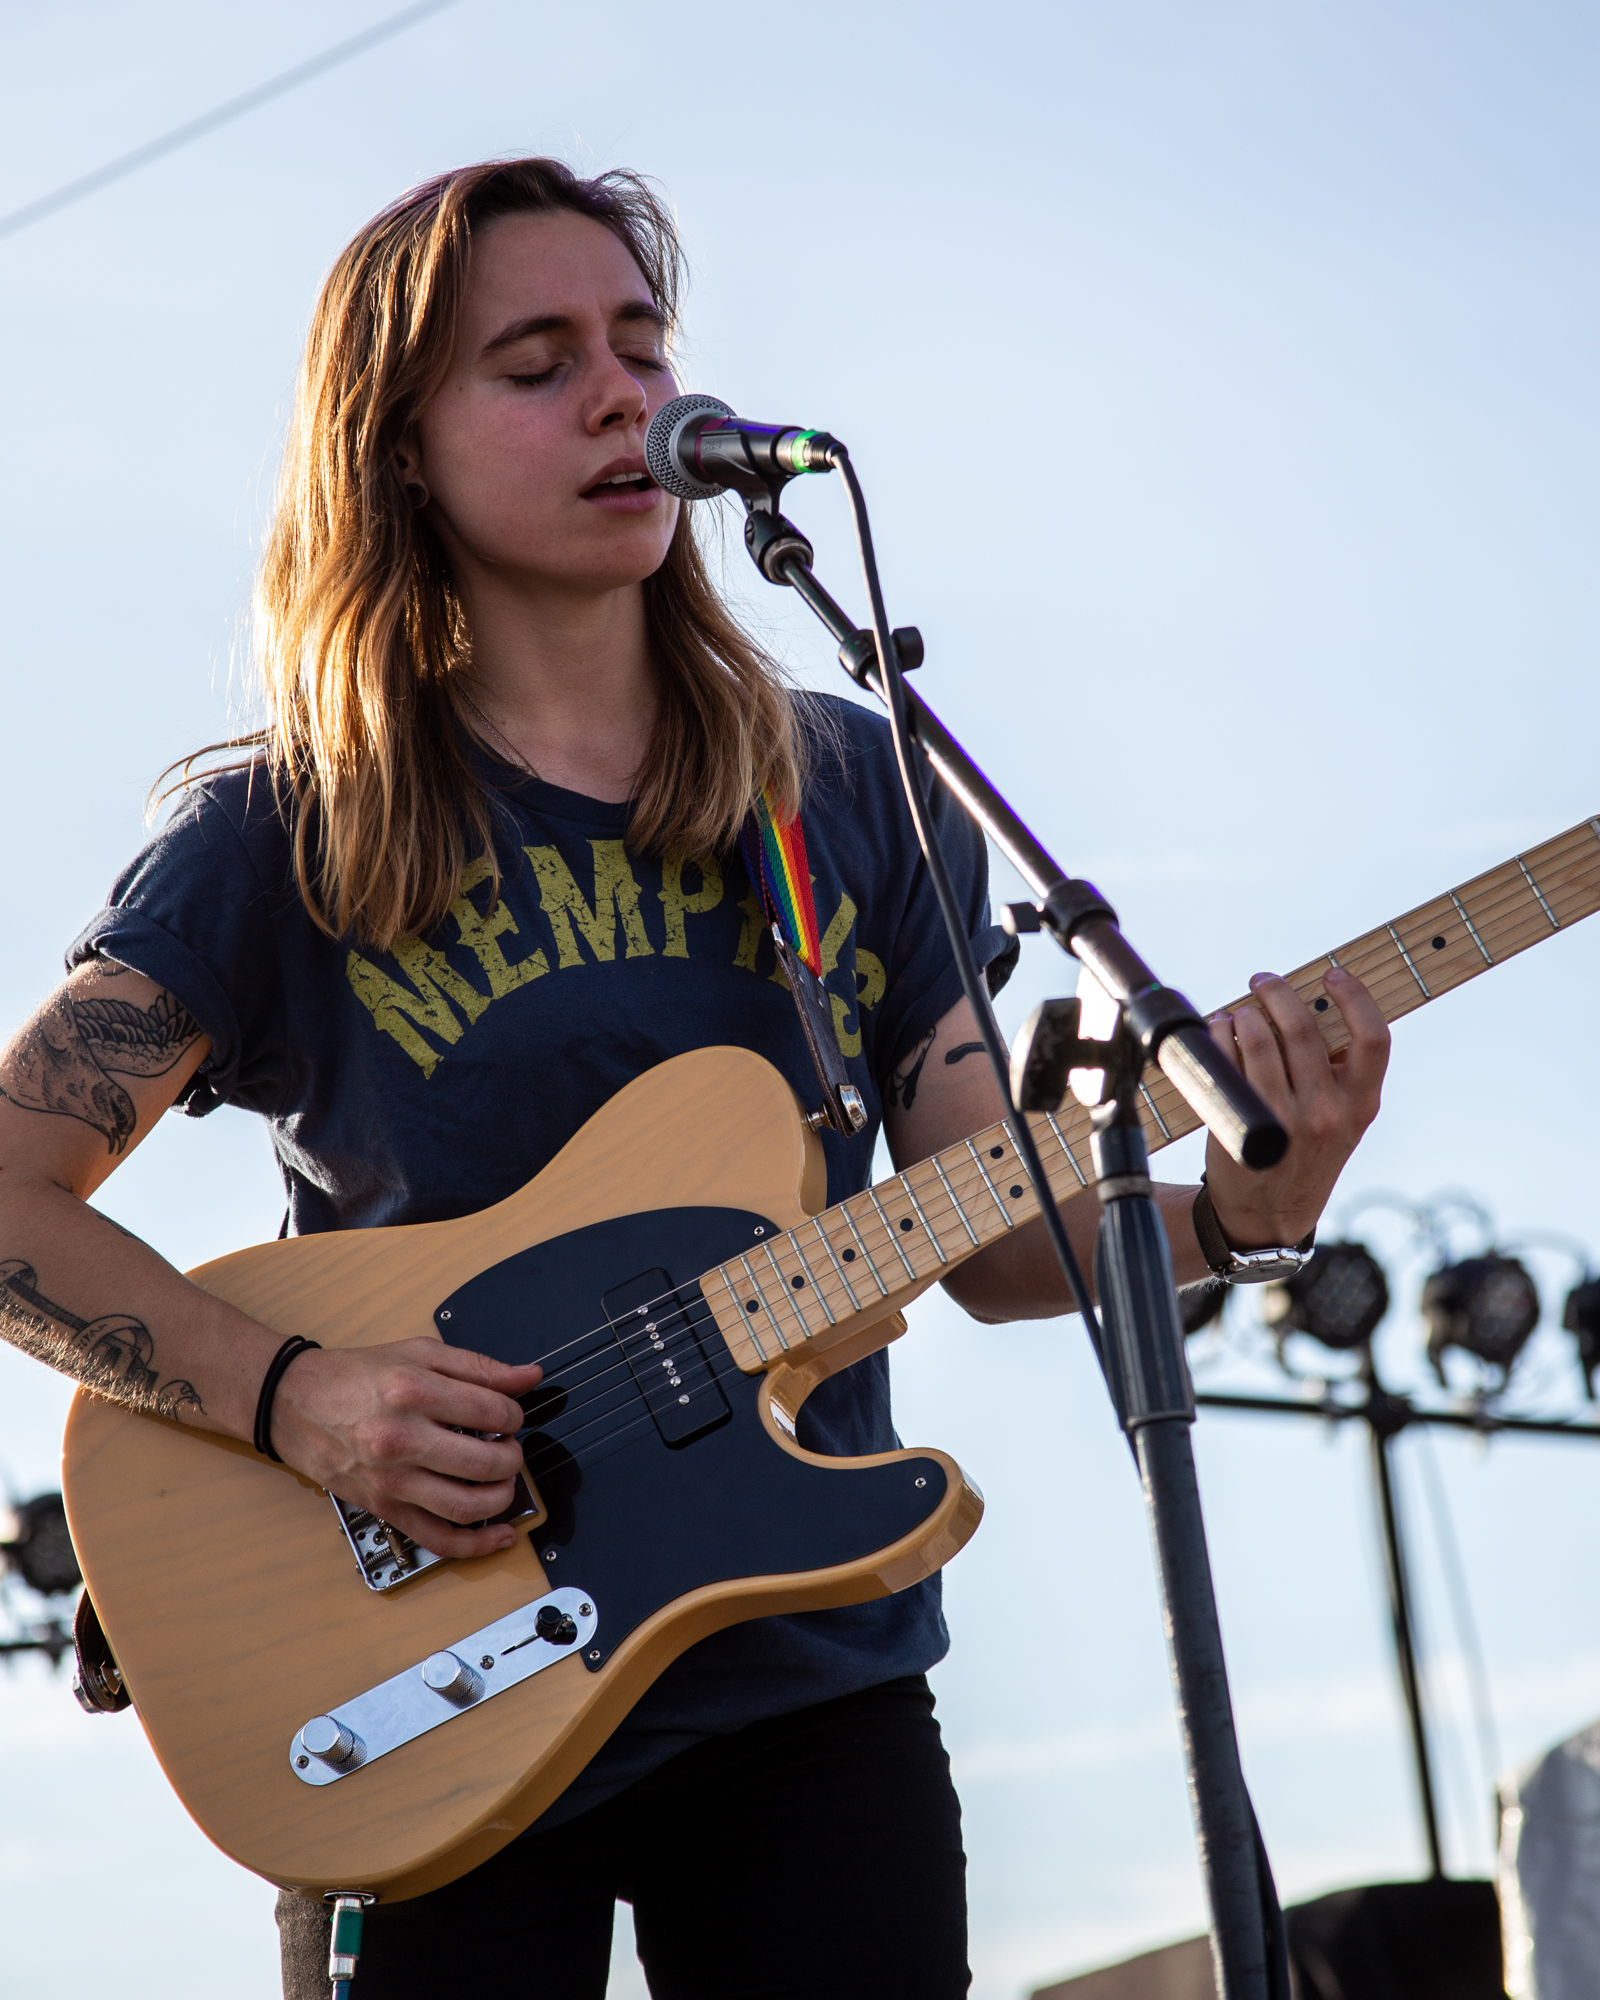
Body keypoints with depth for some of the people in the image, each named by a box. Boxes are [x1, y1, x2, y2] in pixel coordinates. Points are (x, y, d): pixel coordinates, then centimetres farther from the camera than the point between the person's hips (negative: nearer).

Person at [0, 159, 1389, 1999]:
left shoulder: (854, 795, 7)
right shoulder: (291, 835, -3)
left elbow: (988, 1241, 7)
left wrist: (1224, 1213, -12)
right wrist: (293, 1398, -20)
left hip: (817, 1685, 3)